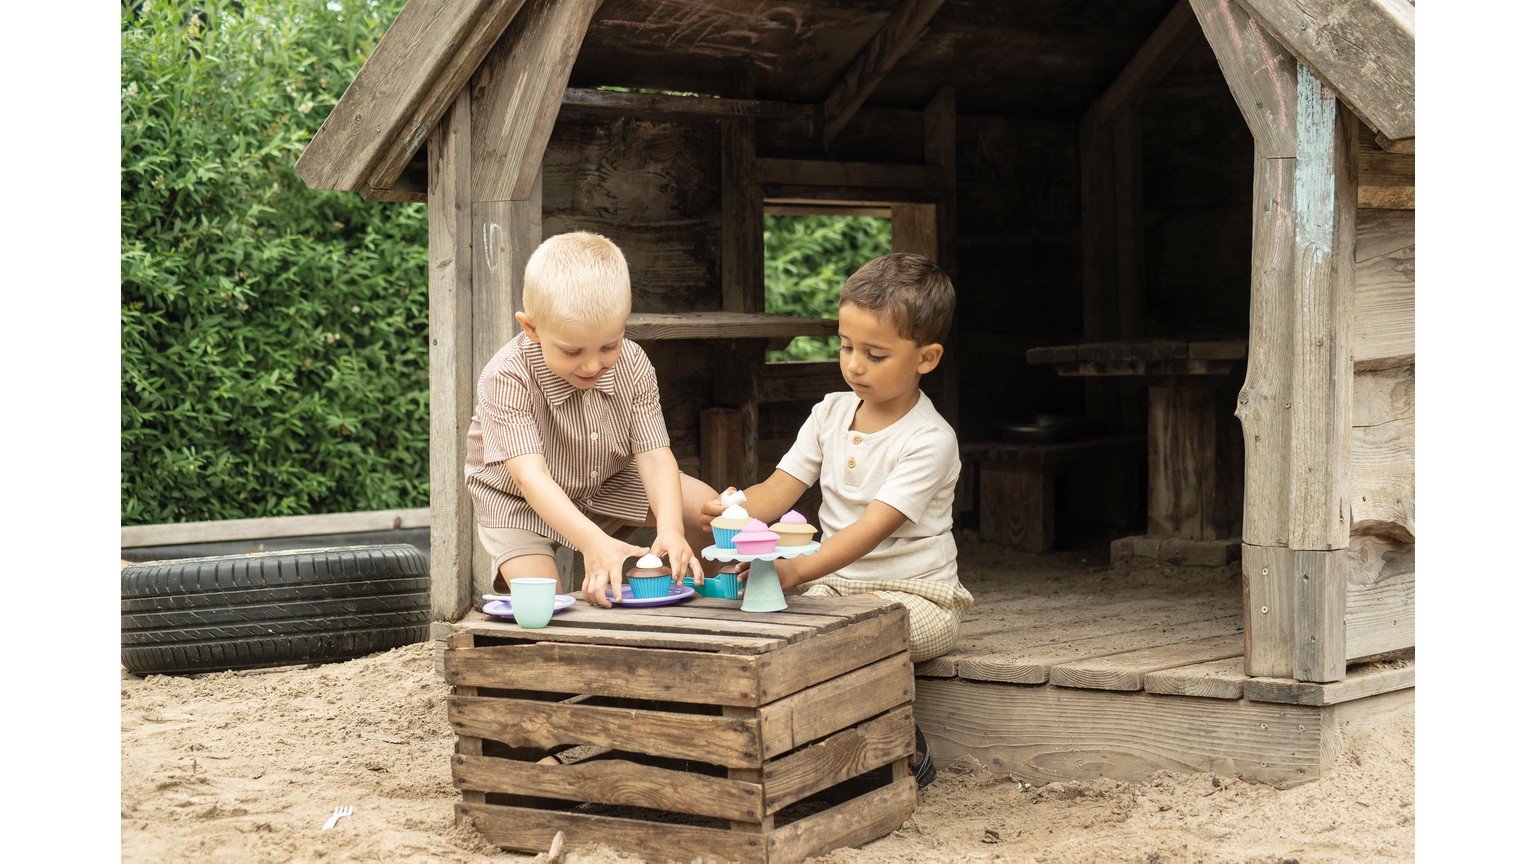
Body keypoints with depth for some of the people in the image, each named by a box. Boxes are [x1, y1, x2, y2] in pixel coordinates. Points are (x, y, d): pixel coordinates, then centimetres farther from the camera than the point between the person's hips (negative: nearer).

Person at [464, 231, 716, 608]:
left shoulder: (633, 366, -20)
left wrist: (670, 529, -43)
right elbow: (530, 475, -42)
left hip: (608, 483, 5)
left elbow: (654, 456, -23)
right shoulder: (505, 379, -35)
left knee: (704, 503, -5)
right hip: (518, 500, -5)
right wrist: (593, 542, -55)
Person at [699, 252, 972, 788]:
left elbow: (874, 528, -27)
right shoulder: (831, 413, 6)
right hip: (835, 582, 6)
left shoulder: (929, 440, -15)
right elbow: (780, 490, 2)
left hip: (915, 594, -6)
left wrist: (799, 569, -41)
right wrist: (733, 510, -22)